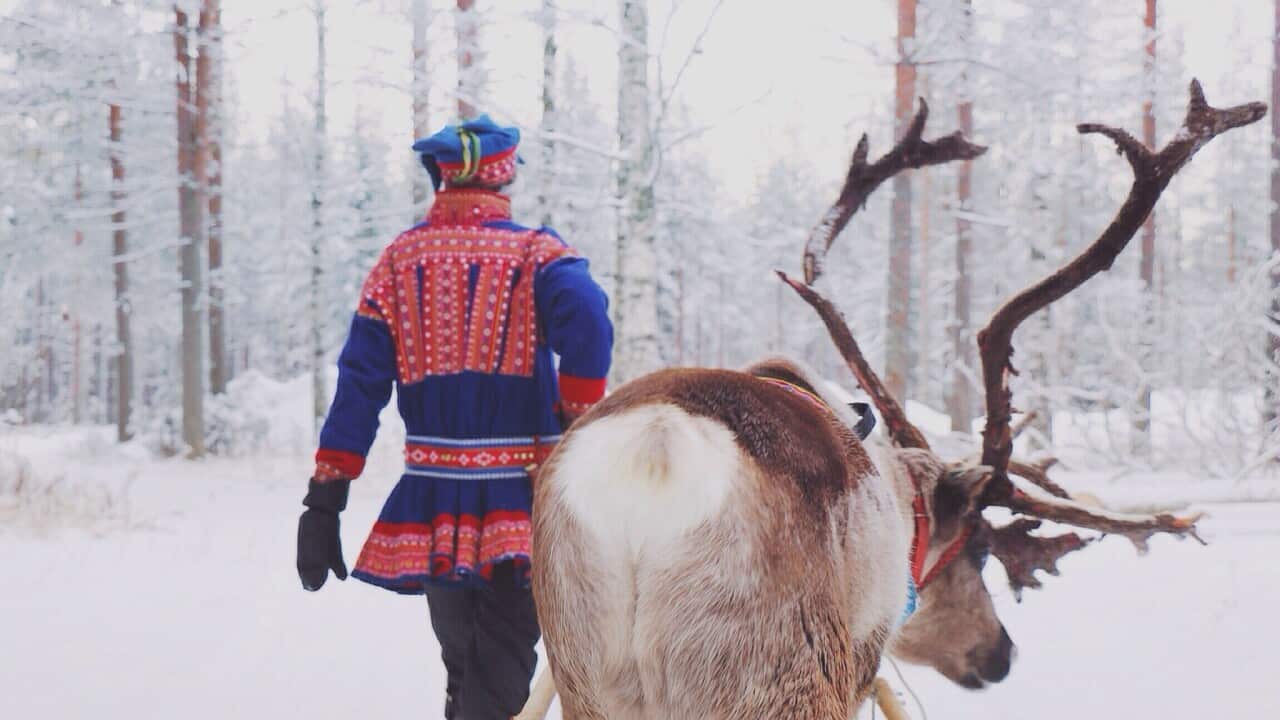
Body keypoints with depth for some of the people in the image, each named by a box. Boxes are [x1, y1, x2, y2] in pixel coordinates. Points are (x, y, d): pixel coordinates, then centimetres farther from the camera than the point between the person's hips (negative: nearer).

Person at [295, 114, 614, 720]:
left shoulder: (397, 261, 7)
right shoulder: (538, 252, -2)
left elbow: (358, 387, 2)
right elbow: (588, 327, -23)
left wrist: (323, 504, 2)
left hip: (430, 509, 4)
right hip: (518, 504, -3)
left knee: (462, 663, 20)